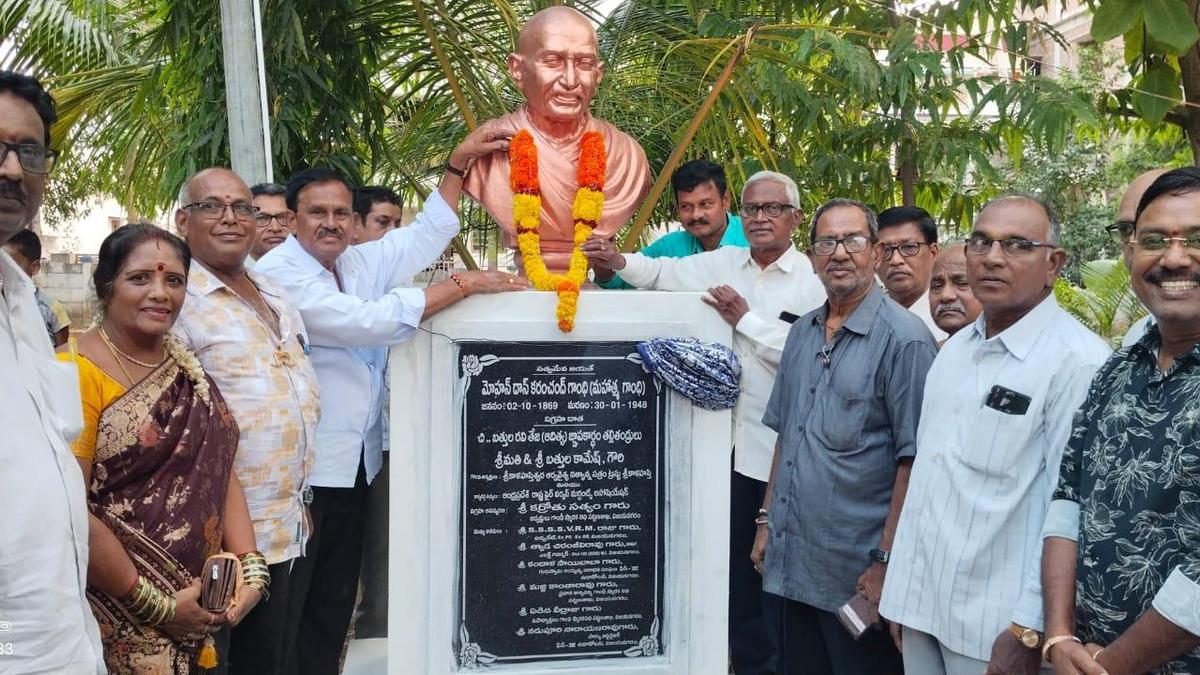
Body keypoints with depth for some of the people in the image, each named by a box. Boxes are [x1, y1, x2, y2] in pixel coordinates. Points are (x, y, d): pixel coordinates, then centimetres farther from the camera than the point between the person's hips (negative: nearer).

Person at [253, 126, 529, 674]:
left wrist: (457, 165, 9)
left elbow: (426, 237, 19)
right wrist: (465, 284, -17)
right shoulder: (280, 274, -13)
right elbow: (369, 321, -21)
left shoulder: (357, 262, 12)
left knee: (334, 606, 15)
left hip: (352, 464, 8)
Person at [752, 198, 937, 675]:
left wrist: (886, 562, -16)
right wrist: (767, 520, 14)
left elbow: (913, 460, -15)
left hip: (860, 573, -6)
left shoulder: (904, 339, -12)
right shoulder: (802, 332, 10)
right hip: (794, 564, 7)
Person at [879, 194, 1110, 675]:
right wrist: (901, 590, 14)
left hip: (999, 629, -6)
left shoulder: (1077, 361, -14)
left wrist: (1029, 632, -16)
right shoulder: (956, 349, 9)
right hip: (920, 602, 7)